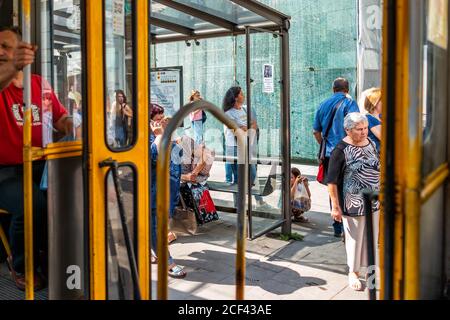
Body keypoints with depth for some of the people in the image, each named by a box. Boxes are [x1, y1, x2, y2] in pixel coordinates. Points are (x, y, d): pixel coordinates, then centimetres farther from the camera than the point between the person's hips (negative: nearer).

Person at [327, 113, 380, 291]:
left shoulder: (371, 143, 4)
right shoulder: (341, 150, -15)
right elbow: (332, 180, -15)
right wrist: (335, 206, -16)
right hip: (353, 205, -5)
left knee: (371, 236, 15)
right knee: (354, 238, 8)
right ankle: (353, 272, 28)